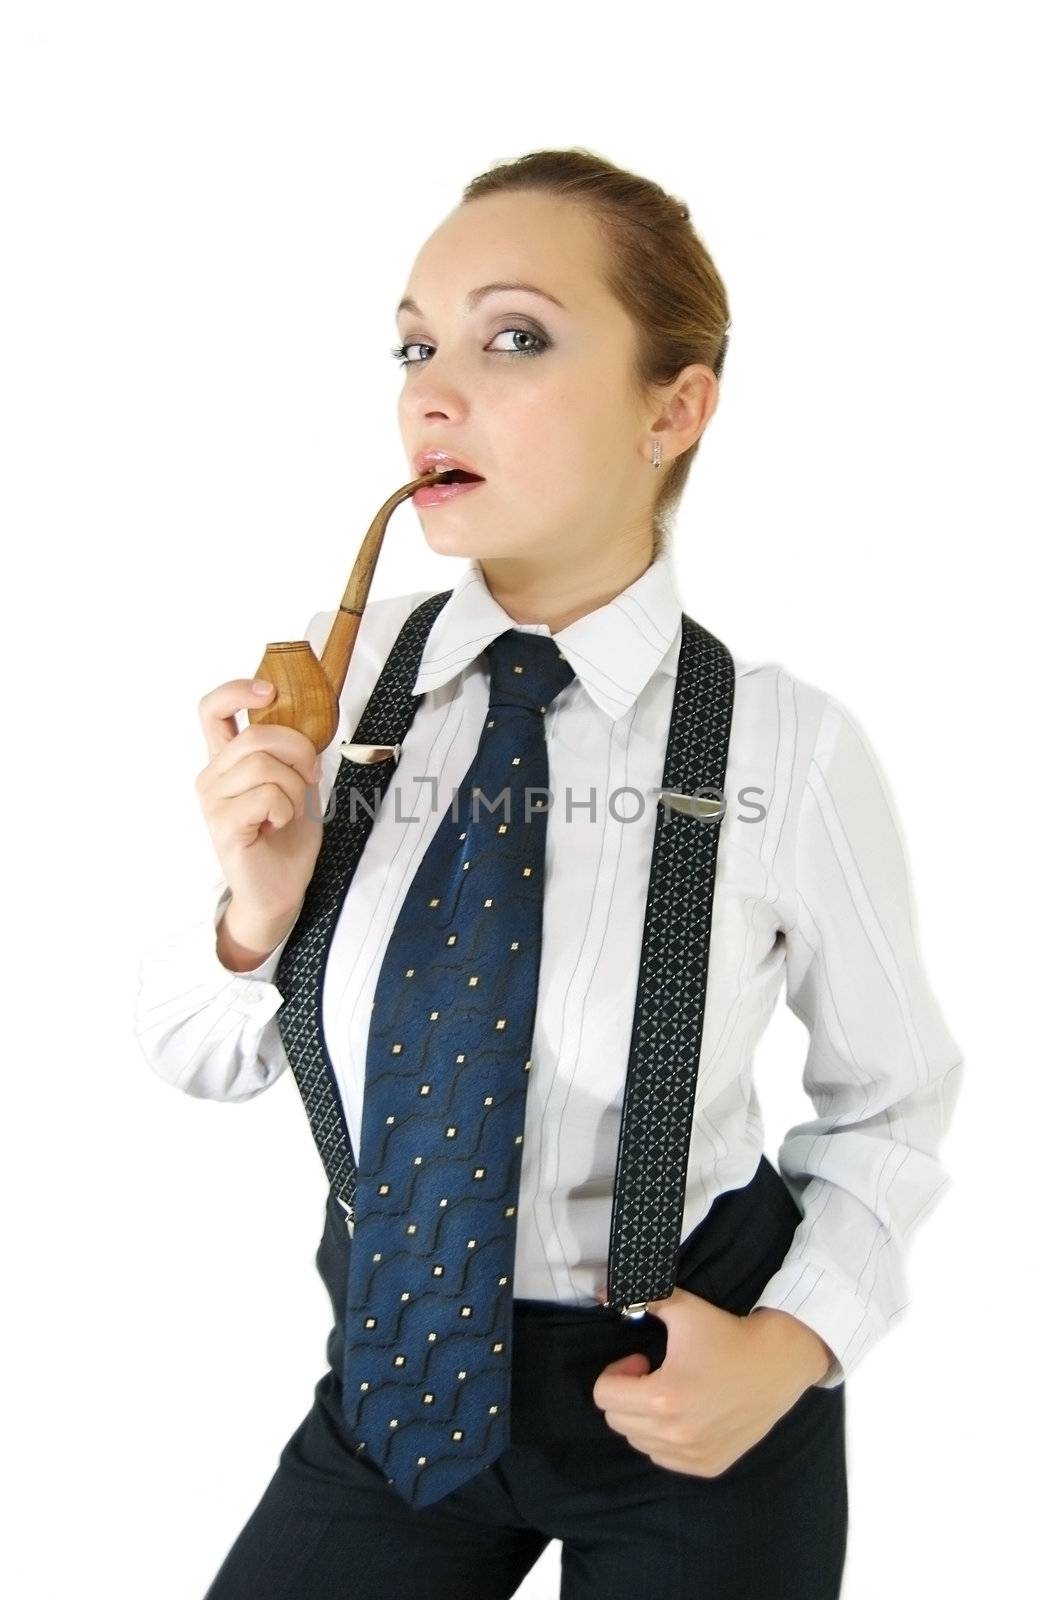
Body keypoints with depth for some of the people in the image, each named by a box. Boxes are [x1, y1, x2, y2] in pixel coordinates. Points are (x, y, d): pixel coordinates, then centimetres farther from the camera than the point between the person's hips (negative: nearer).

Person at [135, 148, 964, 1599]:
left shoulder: (794, 753, -18)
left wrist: (797, 1342, -14)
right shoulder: (334, 680, -11)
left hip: (680, 1383, -2)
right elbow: (202, 1055, -1)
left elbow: (891, 1101, -1)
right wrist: (259, 908, -20)